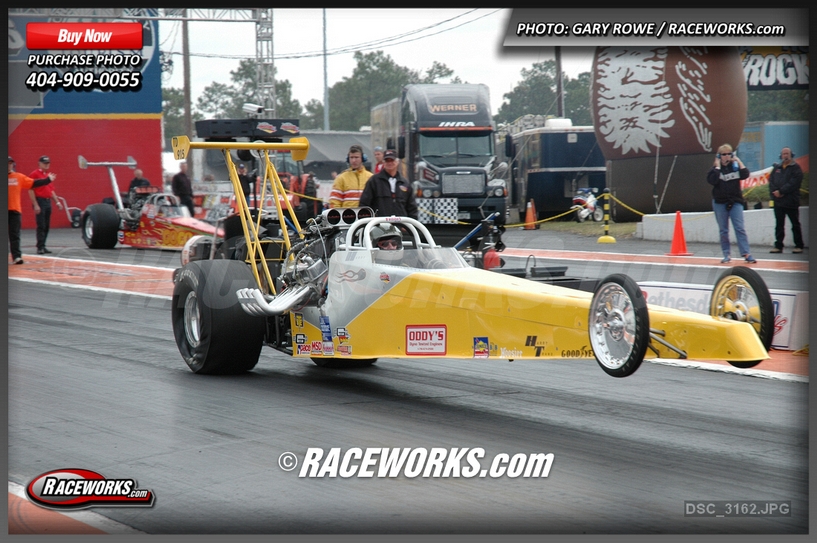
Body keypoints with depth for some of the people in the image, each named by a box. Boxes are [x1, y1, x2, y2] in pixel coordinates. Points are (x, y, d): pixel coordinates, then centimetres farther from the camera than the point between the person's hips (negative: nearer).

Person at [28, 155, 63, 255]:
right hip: (40, 201, -8)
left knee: (47, 226, 7)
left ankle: (43, 246, 12)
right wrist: (35, 205, -17)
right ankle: (40, 247, -7)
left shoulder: (49, 175, 19)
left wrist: (57, 202, 16)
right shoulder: (34, 174, -5)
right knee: (41, 226, -9)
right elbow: (31, 190, -11)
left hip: (48, 202, 8)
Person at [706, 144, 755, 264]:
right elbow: (711, 180, -17)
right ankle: (726, 255, 10)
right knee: (723, 230, 4)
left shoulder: (735, 166, 5)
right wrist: (717, 167, -12)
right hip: (720, 202, 0)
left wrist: (739, 162, -10)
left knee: (740, 228, -6)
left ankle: (746, 254, -10)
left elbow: (745, 175, -11)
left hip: (735, 202, 0)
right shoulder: (715, 168, 1)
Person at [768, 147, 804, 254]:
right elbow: (771, 181, 9)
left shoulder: (796, 168, -2)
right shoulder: (776, 168, 15)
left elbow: (794, 183, -14)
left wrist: (781, 191, -17)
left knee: (795, 225, 2)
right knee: (779, 225, 8)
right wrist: (774, 192, -10)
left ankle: (799, 246, 8)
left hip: (791, 202, -5)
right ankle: (778, 246, 12)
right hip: (778, 201, 5)